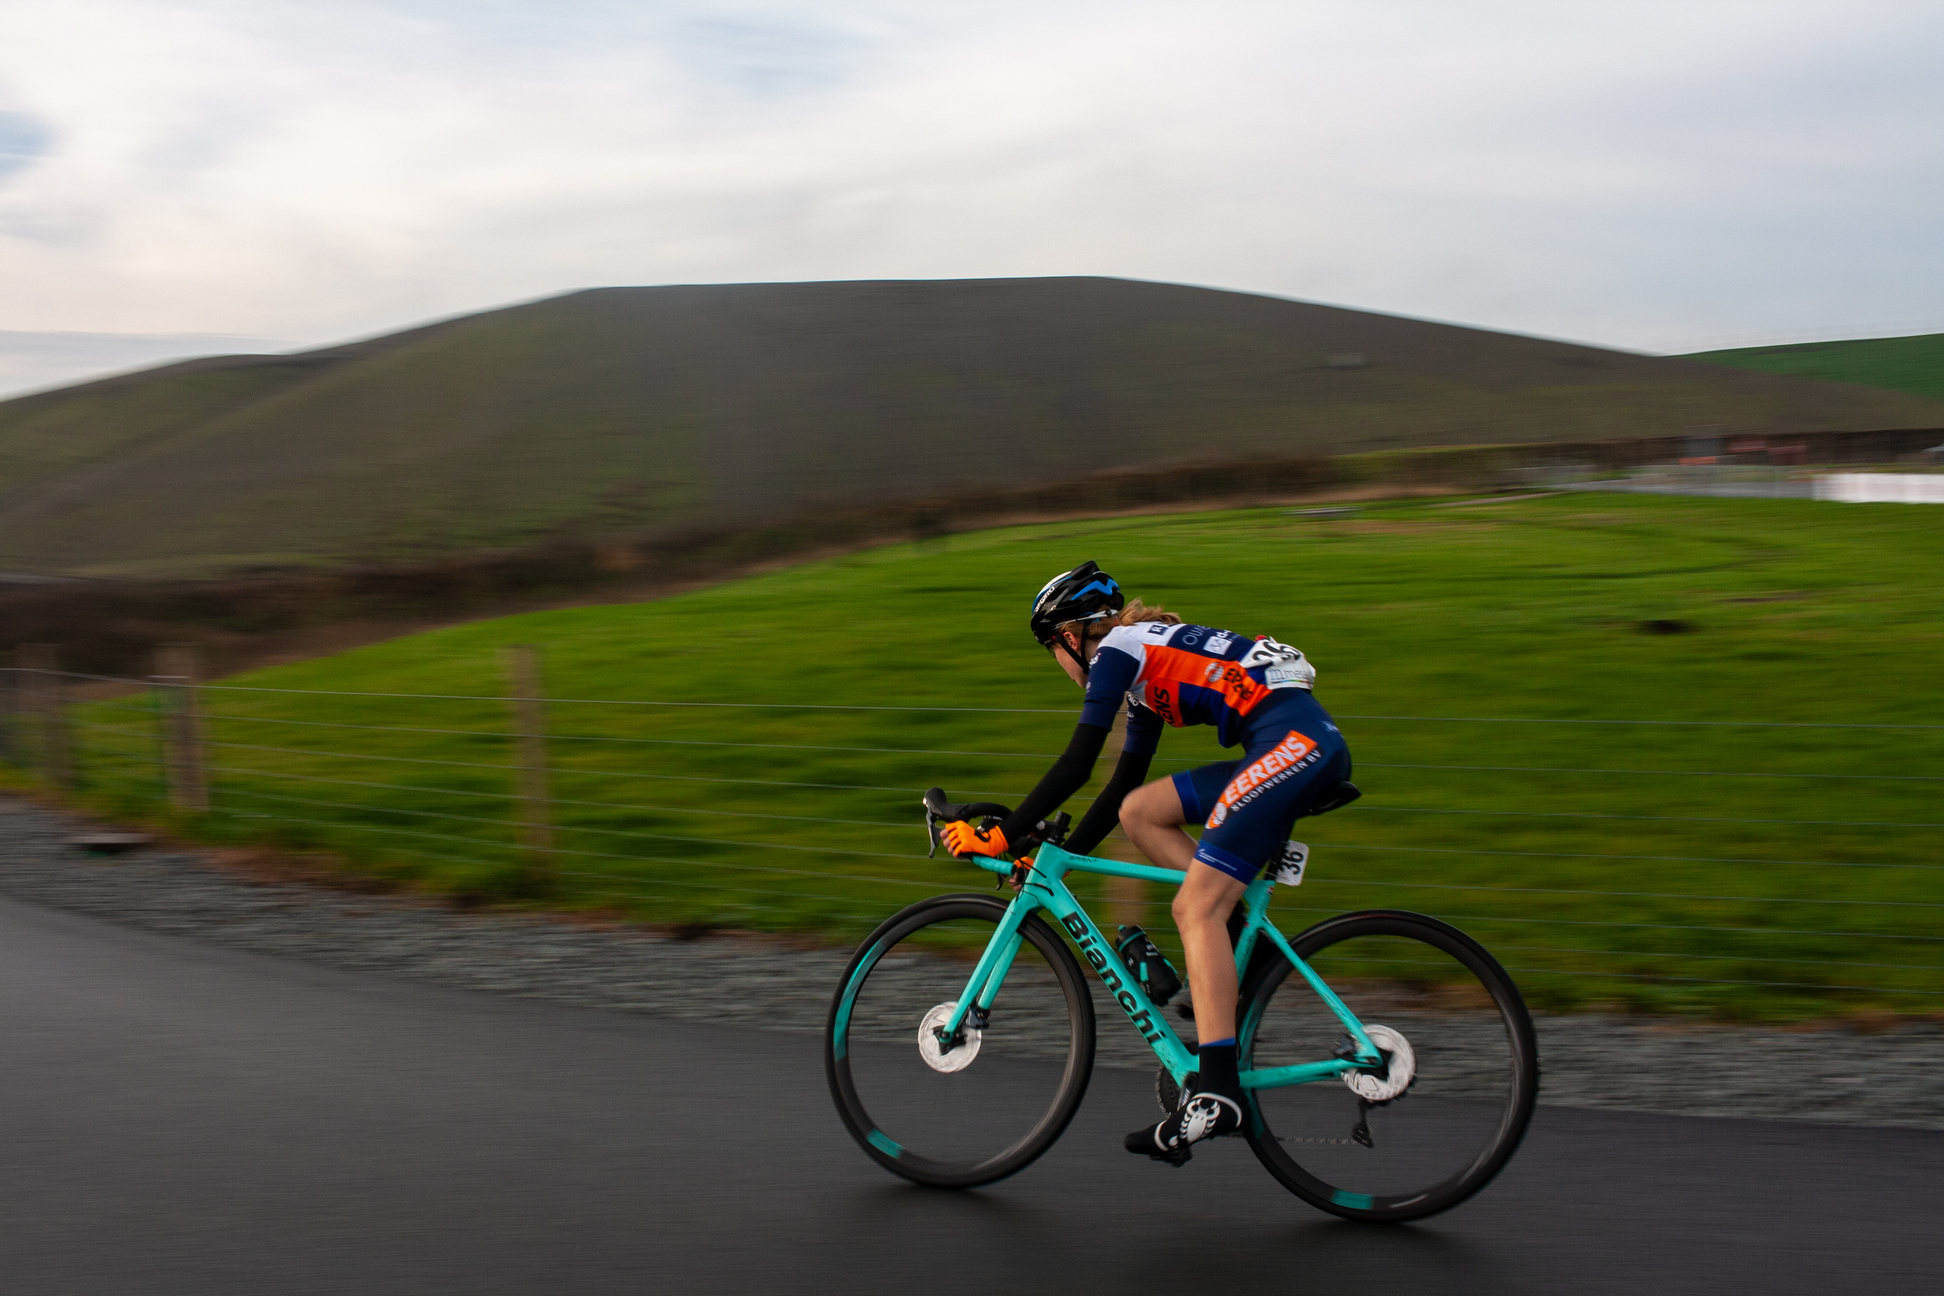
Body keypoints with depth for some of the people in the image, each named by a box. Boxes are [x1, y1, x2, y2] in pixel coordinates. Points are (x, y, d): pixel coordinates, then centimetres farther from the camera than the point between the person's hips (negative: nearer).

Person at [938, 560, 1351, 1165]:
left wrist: (1001, 836, -5)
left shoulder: (1115, 648, -1)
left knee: (1196, 909, -12)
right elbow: (1122, 783, 30)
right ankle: (1238, 947, 8)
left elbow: (1076, 766, -9)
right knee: (1138, 811, 11)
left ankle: (1217, 1091, -16)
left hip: (1297, 740, -9)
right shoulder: (1144, 663, 26)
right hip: (1288, 749, 9)